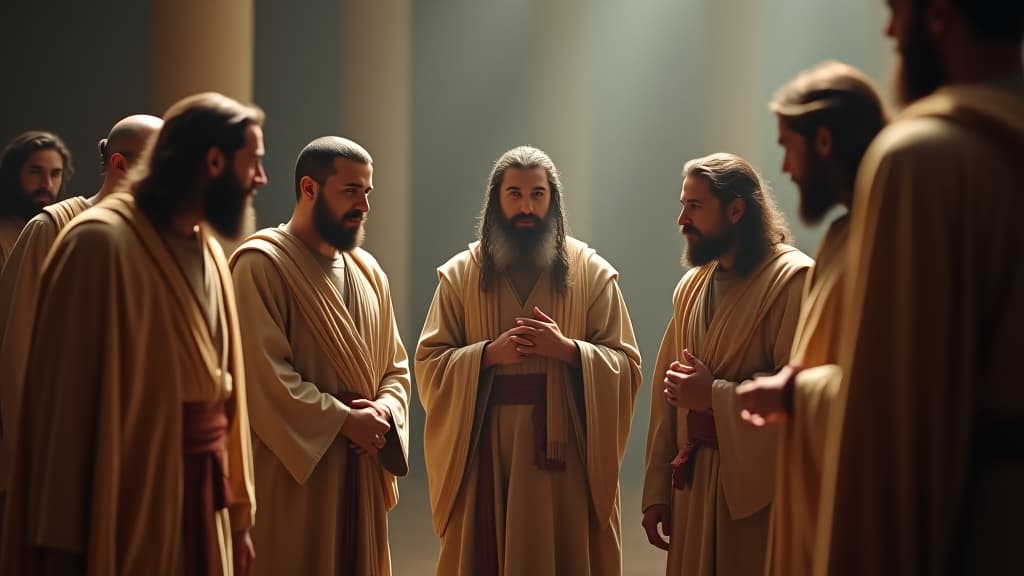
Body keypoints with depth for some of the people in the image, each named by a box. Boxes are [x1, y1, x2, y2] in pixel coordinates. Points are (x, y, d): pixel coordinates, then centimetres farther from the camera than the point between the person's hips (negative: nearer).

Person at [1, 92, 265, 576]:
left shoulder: (209, 253, 12)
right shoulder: (102, 242, -13)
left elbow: (222, 386, 12)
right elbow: (67, 398, -16)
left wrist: (238, 513, 9)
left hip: (204, 494, 7)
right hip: (131, 503, -7)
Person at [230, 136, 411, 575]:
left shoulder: (368, 272, 13)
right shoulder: (260, 265, -11)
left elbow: (395, 367, 14)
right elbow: (263, 375, -18)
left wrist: (383, 412, -7)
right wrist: (343, 420, -16)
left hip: (361, 476, 7)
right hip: (288, 475, -7)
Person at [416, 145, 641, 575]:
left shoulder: (593, 274, 2)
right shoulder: (459, 275, 5)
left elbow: (626, 366, -1)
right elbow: (429, 365, 1)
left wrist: (567, 349, -17)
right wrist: (489, 353, -14)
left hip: (564, 448, -1)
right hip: (483, 450, 1)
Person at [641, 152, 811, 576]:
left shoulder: (791, 280, -11)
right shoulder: (691, 287, 12)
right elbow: (668, 394, 11)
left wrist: (714, 395, -16)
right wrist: (657, 492, 8)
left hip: (759, 489, -6)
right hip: (694, 485, 6)